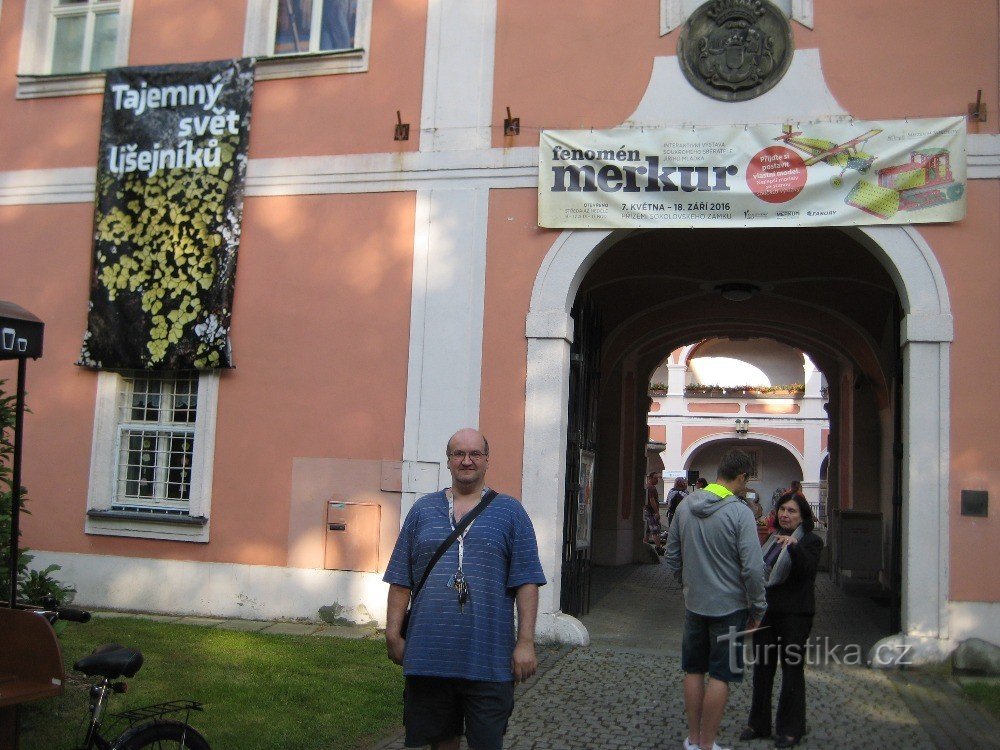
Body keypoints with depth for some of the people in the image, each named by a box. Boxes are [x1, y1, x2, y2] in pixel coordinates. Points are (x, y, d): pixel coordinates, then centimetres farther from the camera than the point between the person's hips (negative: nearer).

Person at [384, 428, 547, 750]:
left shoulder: (510, 512, 3)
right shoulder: (423, 510, 9)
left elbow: (526, 582, -1)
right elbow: (401, 580, 9)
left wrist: (525, 642, -7)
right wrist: (393, 635, 4)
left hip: (489, 660, -2)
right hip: (428, 656, 2)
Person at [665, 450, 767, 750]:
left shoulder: (685, 505, 0)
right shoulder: (740, 513, -18)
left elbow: (671, 556, 9)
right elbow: (753, 568, -20)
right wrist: (757, 609, -8)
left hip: (693, 603, 6)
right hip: (729, 606, -5)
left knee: (694, 670, 16)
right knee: (721, 676, 5)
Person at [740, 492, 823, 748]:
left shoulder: (811, 541, -6)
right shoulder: (770, 538, 12)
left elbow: (807, 568, -24)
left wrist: (794, 546, -41)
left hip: (794, 615, -6)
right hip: (765, 612, 6)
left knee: (792, 670, 4)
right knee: (761, 668, 12)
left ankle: (791, 728, 15)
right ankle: (759, 723, 23)